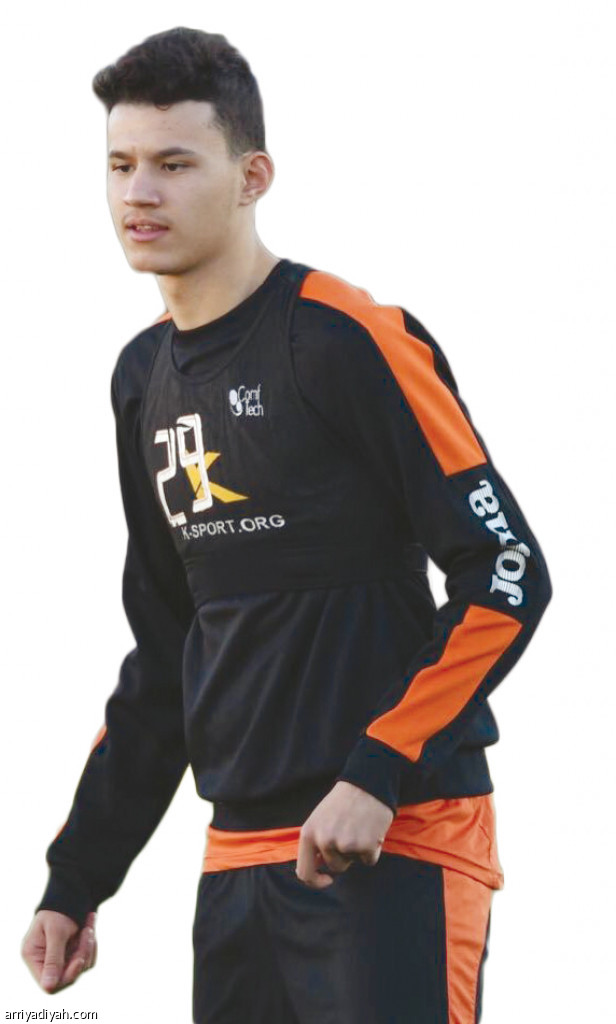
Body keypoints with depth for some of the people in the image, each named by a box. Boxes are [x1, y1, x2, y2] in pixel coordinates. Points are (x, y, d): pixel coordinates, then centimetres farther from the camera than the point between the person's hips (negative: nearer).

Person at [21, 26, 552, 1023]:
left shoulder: (348, 340, -9)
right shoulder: (144, 377, 13)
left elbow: (508, 576, -11)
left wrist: (379, 775, -19)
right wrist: (76, 881, 17)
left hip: (396, 841, -7)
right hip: (239, 855, 7)